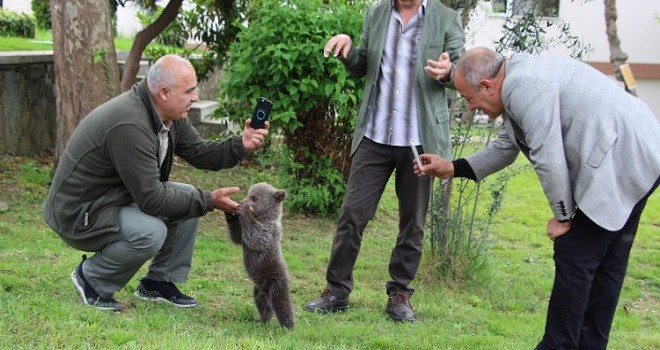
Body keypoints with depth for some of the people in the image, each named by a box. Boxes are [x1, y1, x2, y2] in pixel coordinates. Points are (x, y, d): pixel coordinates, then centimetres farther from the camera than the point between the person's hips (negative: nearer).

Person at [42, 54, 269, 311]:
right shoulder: (129, 125, -32)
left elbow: (199, 152, 7)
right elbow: (151, 198, -30)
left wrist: (240, 146, -11)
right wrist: (209, 201, -24)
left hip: (122, 195, 10)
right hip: (79, 213, -10)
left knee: (189, 197, 1)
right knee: (150, 232, -32)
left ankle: (159, 282, 10)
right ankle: (91, 278, -5)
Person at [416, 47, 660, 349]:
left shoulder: (523, 85, -19)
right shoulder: (518, 82, 14)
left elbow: (548, 156, -20)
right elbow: (505, 149, 23)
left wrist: (562, 216, -9)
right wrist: (452, 168, 23)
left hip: (620, 161, -10)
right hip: (635, 155, 10)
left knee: (574, 257, -4)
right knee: (605, 261, 16)